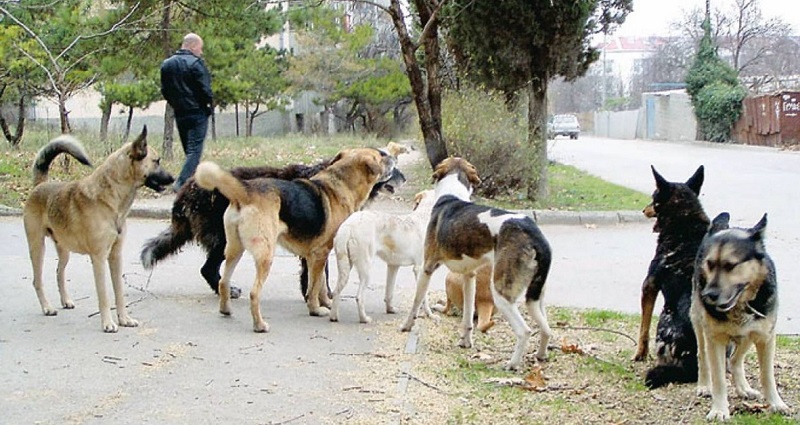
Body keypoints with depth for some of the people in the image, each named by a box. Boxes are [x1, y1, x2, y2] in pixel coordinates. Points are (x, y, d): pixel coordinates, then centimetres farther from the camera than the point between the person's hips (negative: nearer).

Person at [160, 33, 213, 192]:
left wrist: (176, 104, 17)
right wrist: (209, 103, 1)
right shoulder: (195, 63, -13)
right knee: (195, 150, -7)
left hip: (179, 113, 7)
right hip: (197, 112, -7)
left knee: (189, 150, 15)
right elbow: (205, 89, -16)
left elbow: (165, 90, 12)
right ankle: (182, 182, -19)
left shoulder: (167, 64, 10)